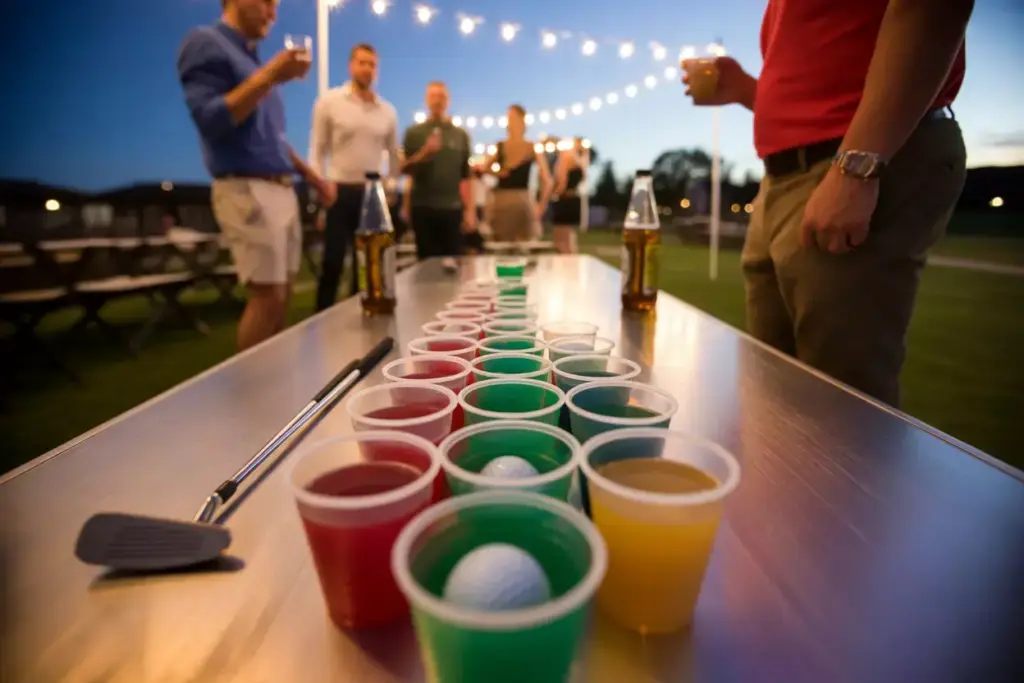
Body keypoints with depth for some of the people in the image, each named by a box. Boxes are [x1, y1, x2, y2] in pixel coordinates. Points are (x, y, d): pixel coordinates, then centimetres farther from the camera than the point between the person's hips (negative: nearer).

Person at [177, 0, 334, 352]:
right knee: (267, 296, -10)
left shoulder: (253, 58, 22)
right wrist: (269, 76, -19)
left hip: (281, 189, 8)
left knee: (280, 295, 8)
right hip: (247, 191, -8)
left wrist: (311, 176, 18)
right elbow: (209, 119, -15)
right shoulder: (205, 43, -3)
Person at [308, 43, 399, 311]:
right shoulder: (328, 101, 0)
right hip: (339, 191, -3)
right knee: (332, 261, -3)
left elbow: (393, 153, 18)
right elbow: (317, 150, 0)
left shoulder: (387, 110, 9)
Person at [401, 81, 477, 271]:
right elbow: (404, 169, 1)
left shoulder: (461, 134, 10)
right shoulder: (413, 132, 6)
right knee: (426, 261, 4)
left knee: (452, 262, 3)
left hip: (452, 208, 1)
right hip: (422, 207, -1)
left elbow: (466, 176, 8)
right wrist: (424, 153, -16)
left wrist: (470, 210, 2)